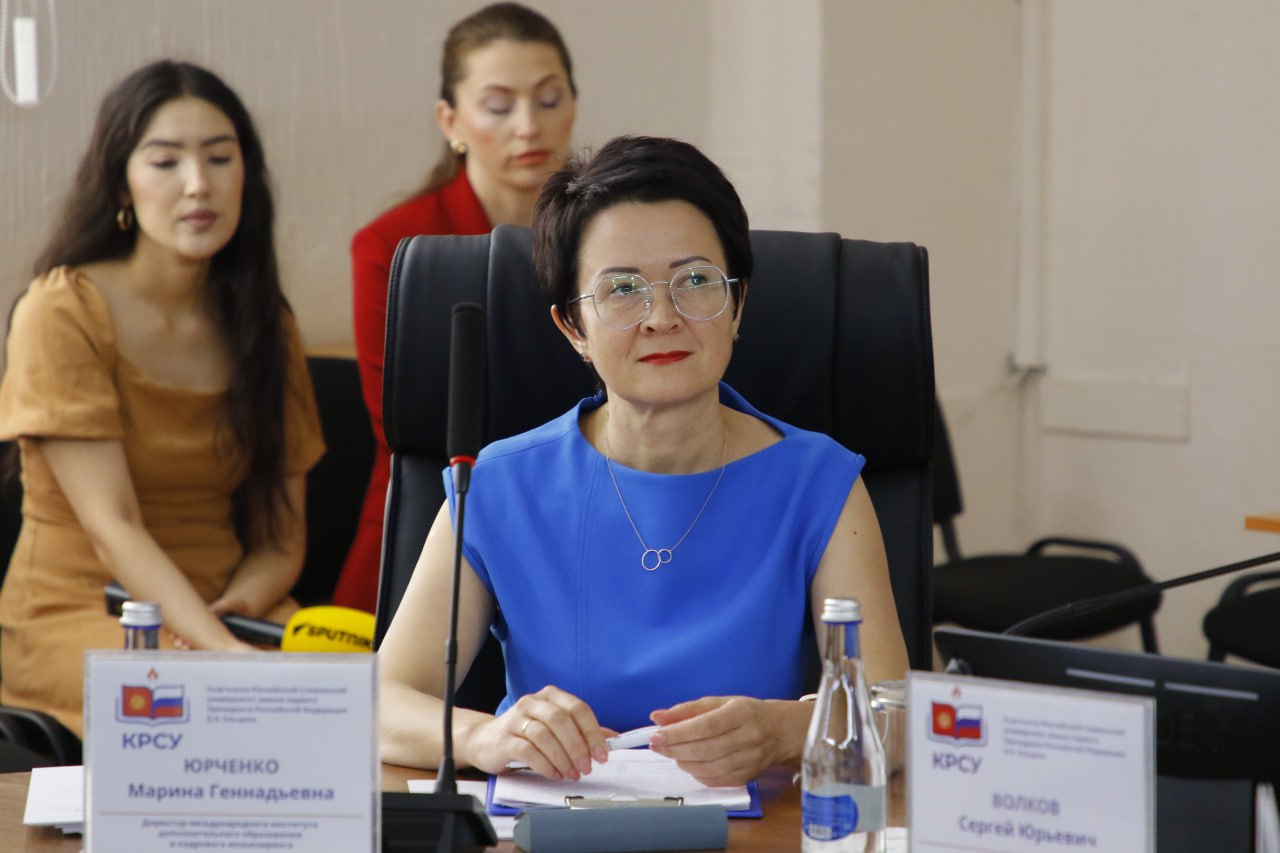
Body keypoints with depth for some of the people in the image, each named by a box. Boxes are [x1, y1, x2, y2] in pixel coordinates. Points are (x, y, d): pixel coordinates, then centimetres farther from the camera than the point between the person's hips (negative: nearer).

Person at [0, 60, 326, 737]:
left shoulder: (262, 325, 12)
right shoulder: (62, 311, -7)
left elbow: (281, 540, 10)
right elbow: (112, 526, -15)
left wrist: (236, 605, -14)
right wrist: (226, 651, -28)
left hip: (228, 609, 5)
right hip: (77, 613, -5)